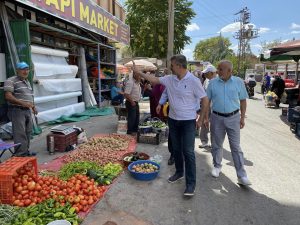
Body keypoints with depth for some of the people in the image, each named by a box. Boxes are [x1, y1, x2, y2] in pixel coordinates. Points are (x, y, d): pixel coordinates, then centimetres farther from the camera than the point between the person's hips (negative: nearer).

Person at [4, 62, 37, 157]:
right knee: (20, 134, -8)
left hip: (27, 110, 9)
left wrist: (33, 106, 17)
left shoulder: (27, 81, 18)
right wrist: (23, 103, -26)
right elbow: (8, 96, -18)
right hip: (17, 111, -9)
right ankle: (20, 154, -3)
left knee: (28, 132, 13)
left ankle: (26, 151, 25)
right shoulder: (11, 81, -9)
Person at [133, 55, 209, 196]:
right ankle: (179, 172, 36)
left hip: (188, 121, -6)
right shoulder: (169, 79, 1)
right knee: (176, 149, 17)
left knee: (188, 152, -4)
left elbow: (205, 100, -10)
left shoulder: (193, 81, -15)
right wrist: (138, 72, 14)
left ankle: (190, 184, 5)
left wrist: (201, 120, -8)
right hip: (173, 120, 6)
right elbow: (154, 80, 13)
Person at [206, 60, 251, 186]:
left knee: (236, 147, 2)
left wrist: (242, 118, 2)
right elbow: (207, 101, 4)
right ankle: (217, 166, 33)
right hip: (217, 118, 1)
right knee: (216, 145, 12)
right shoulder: (213, 83, -1)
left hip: (233, 118, -1)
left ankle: (241, 175, 7)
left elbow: (243, 100, 5)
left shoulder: (238, 82, -2)